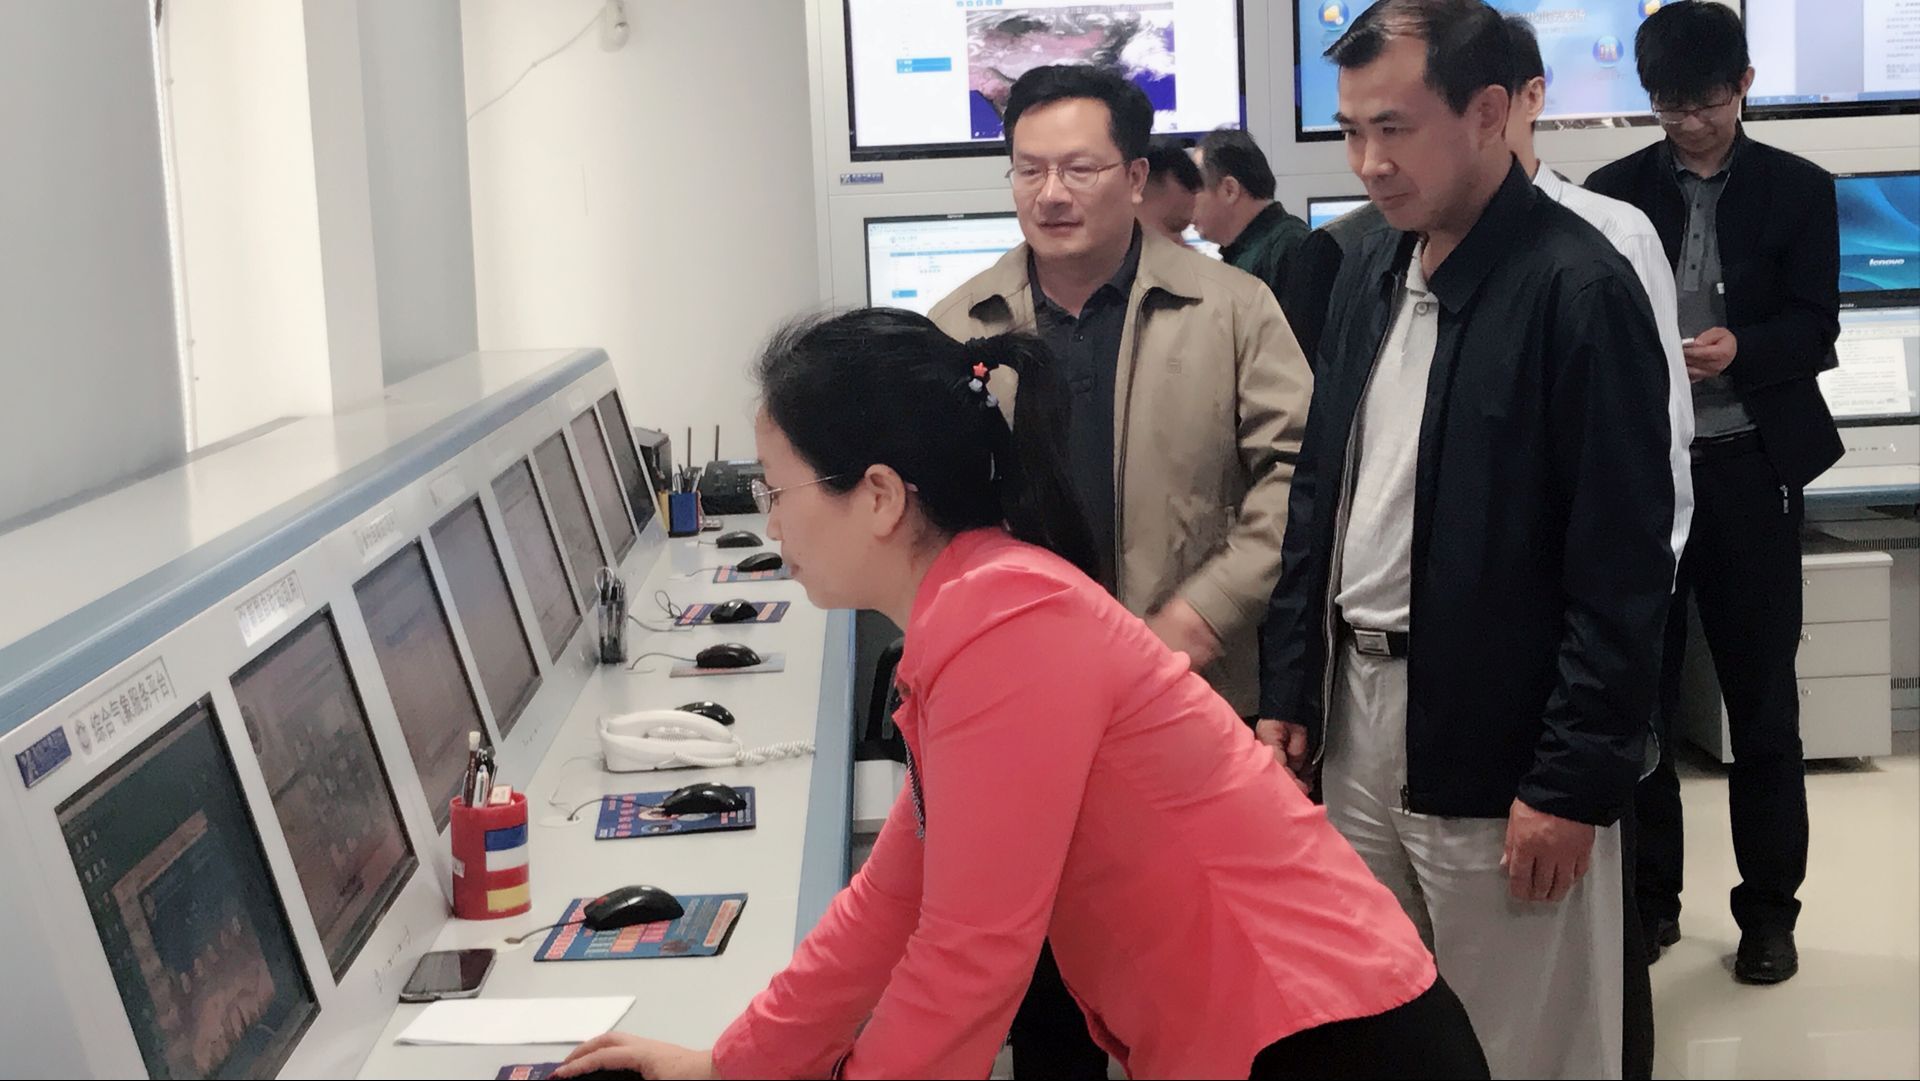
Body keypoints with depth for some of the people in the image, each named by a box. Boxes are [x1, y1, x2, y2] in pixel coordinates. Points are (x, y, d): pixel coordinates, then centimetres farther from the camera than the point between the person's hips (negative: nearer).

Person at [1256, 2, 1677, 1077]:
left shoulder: (1580, 289, -14)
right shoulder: (1371, 271, 8)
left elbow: (1623, 566, -16)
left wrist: (1575, 782, -16)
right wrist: (1289, 687, 10)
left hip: (1497, 745, -7)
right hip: (1359, 711, 7)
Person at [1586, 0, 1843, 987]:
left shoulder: (1799, 190, 5)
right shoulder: (1614, 192, 6)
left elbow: (1815, 332, 0)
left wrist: (1741, 348, -19)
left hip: (1749, 468, -1)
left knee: (1762, 697, 5)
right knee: (1639, 690, 6)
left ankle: (1769, 907, 16)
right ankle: (1649, 895, 18)